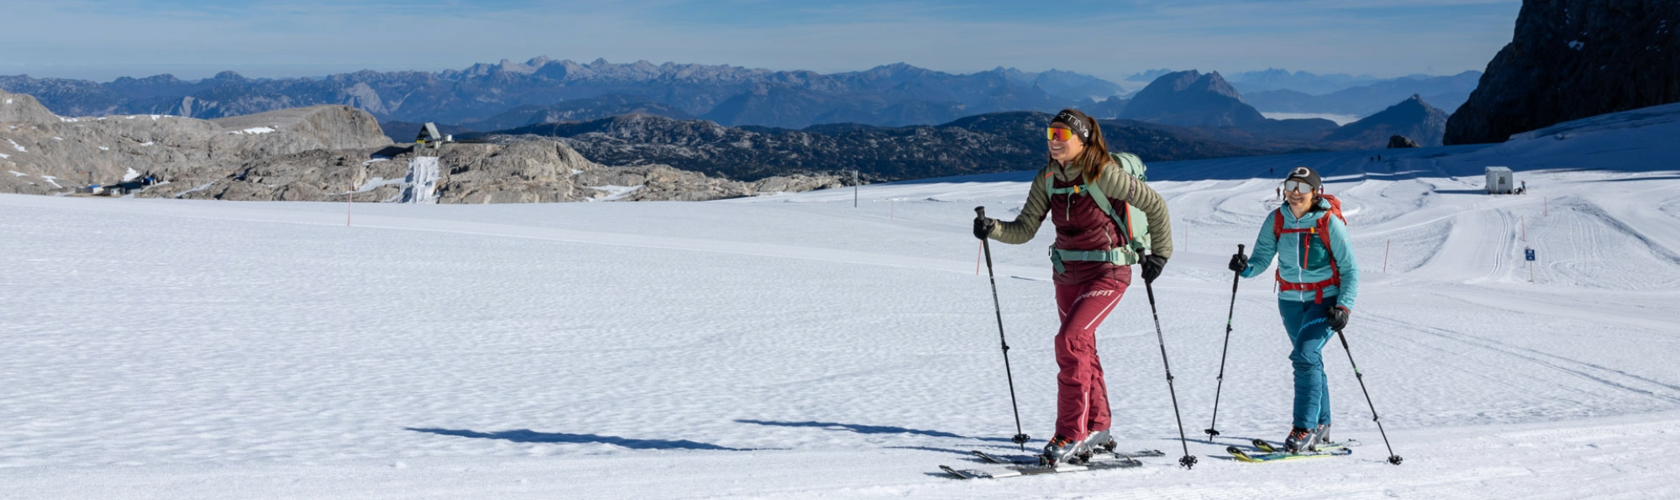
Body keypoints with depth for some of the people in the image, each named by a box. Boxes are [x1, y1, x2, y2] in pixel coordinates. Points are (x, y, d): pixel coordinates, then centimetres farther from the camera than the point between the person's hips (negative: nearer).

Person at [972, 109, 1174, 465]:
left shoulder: (1105, 174, -18)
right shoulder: (1047, 179, 0)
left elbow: (1155, 205, -8)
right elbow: (1024, 230, -2)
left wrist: (1160, 254, -3)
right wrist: (993, 229, -20)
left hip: (1108, 273, -7)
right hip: (1067, 273, 7)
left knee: (1069, 341, -21)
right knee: (1082, 348, 15)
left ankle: (1071, 436, -15)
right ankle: (1097, 430, 32)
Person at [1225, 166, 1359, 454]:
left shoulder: (1330, 223, -14)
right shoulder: (1277, 220, -3)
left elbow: (1350, 270, -9)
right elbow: (1262, 257, -4)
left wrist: (1344, 306, -20)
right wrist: (1246, 267, -27)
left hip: (1324, 300, -5)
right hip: (1291, 301, 5)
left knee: (1305, 354, -21)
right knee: (1310, 360, 15)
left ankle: (1305, 428, -19)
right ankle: (1321, 426, 29)